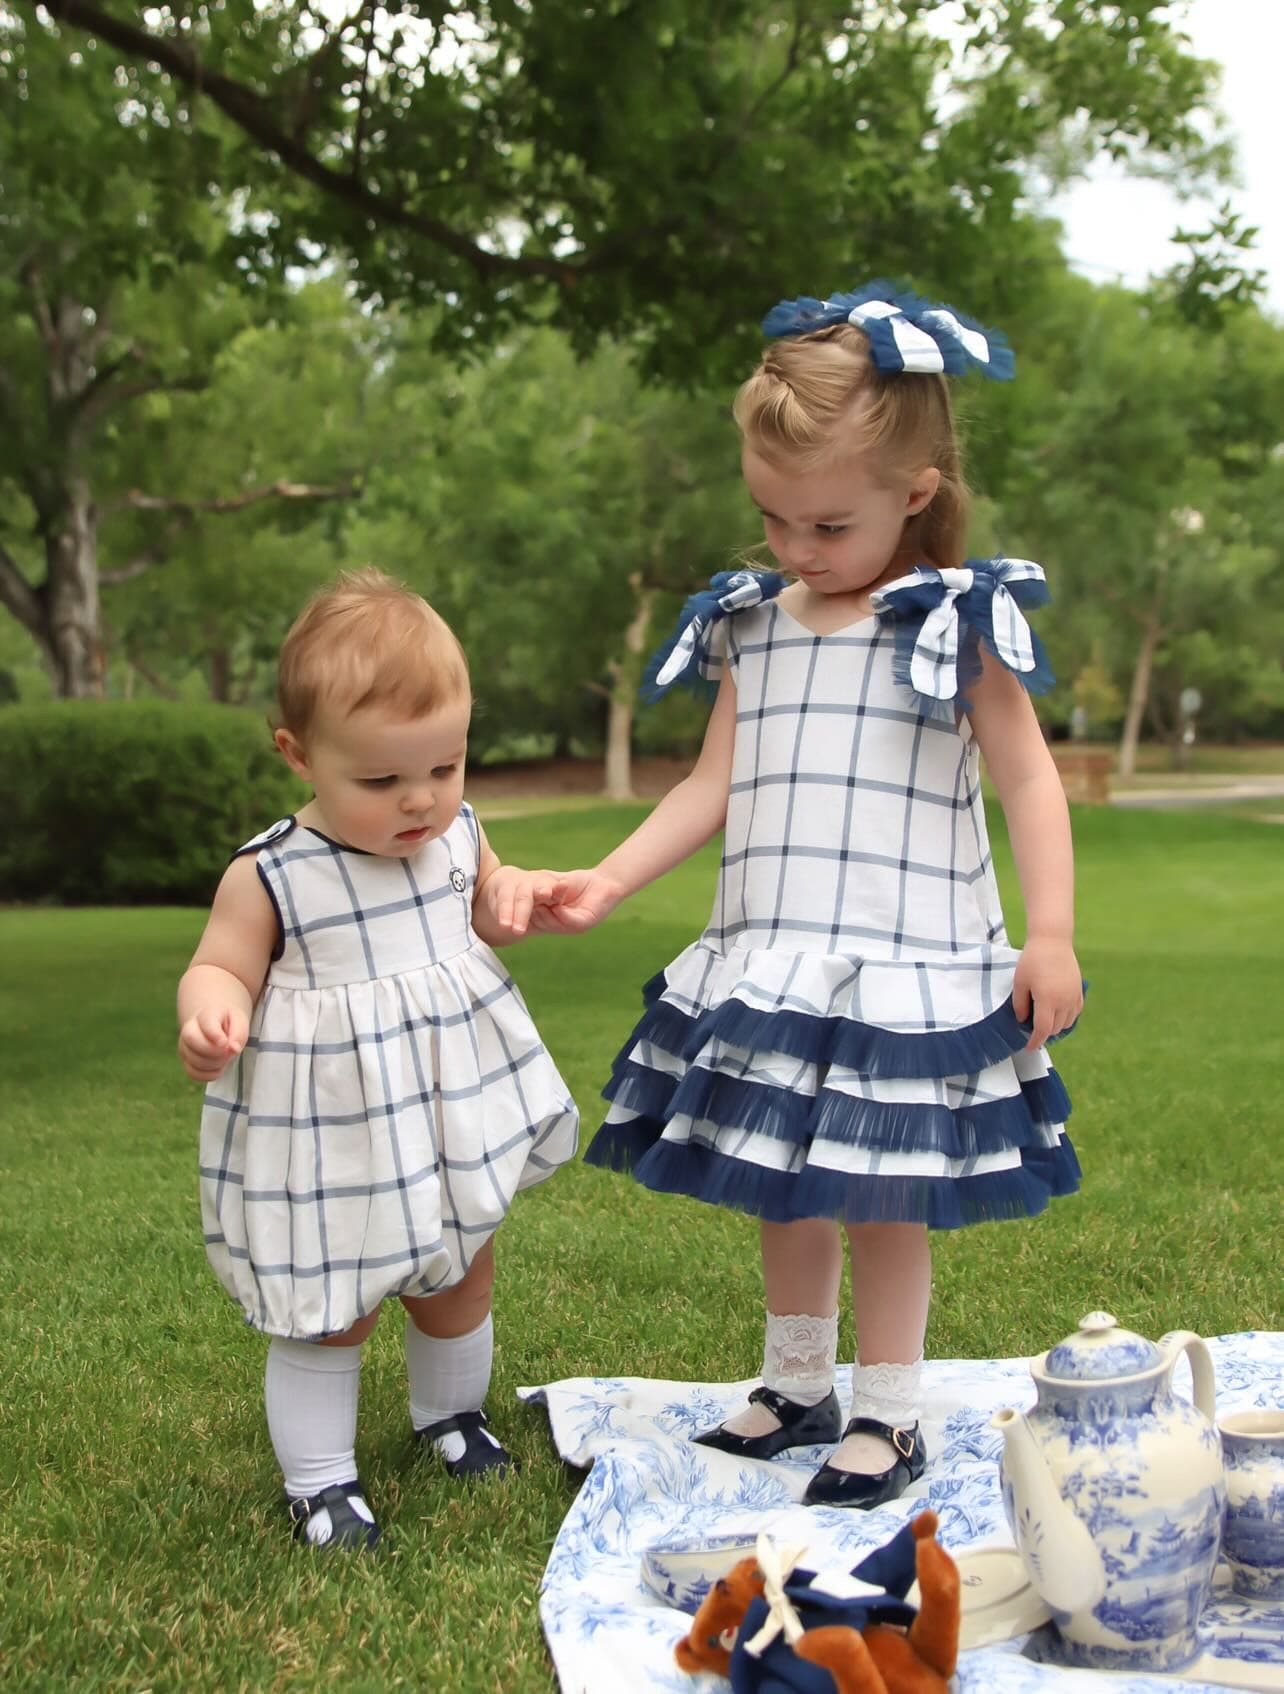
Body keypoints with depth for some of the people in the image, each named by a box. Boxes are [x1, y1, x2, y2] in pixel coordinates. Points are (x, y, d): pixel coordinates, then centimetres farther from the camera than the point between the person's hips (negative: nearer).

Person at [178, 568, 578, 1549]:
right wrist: (210, 1016, -34)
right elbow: (221, 967, -11)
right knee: (331, 1313, 4)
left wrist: (513, 899, -6)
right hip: (328, 1132, -5)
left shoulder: (455, 836, -2)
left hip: (451, 1108, 5)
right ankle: (318, 1478, 25)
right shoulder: (271, 877, -18)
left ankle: (451, 1412, 48)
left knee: (462, 1281, 22)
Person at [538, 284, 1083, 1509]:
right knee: (783, 1188, 15)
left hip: (904, 968, -5)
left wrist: (1051, 935, -11)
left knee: (881, 1197, 1)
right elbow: (713, 784, 11)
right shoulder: (748, 625, 10)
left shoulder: (960, 622, -5)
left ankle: (887, 1419, 18)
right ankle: (796, 1389, 32)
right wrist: (610, 880, 2)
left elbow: (1027, 779, -4)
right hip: (766, 961, 6)